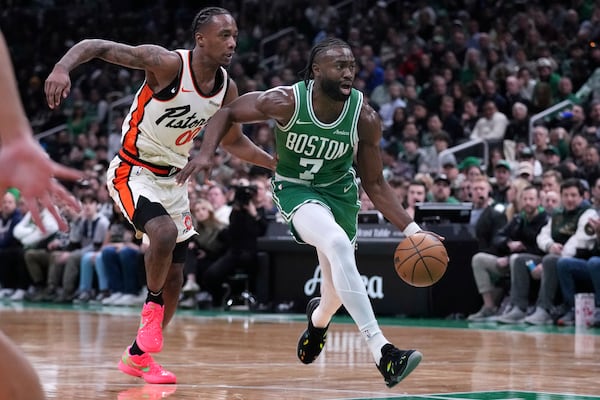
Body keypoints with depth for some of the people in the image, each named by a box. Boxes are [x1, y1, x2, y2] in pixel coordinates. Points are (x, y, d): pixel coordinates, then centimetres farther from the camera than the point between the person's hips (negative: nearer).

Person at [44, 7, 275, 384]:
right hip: (133, 172, -7)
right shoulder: (167, 64, -23)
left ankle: (138, 355, 26)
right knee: (164, 233, -33)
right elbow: (95, 46, -25)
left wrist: (277, 164, 4)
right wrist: (62, 67, -44)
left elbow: (233, 141, 15)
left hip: (173, 179, 7)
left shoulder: (227, 88, -3)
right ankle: (153, 305, -5)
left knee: (175, 275, 8)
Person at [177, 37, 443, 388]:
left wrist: (410, 228, -20)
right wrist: (206, 154, -27)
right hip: (295, 187, -4)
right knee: (339, 245, -33)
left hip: (339, 188, 4)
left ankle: (319, 316, 55)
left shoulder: (365, 118, -20)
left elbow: (374, 183, -10)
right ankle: (382, 352, -37)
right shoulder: (285, 102, -26)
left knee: (339, 289, 12)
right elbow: (228, 113, -10)